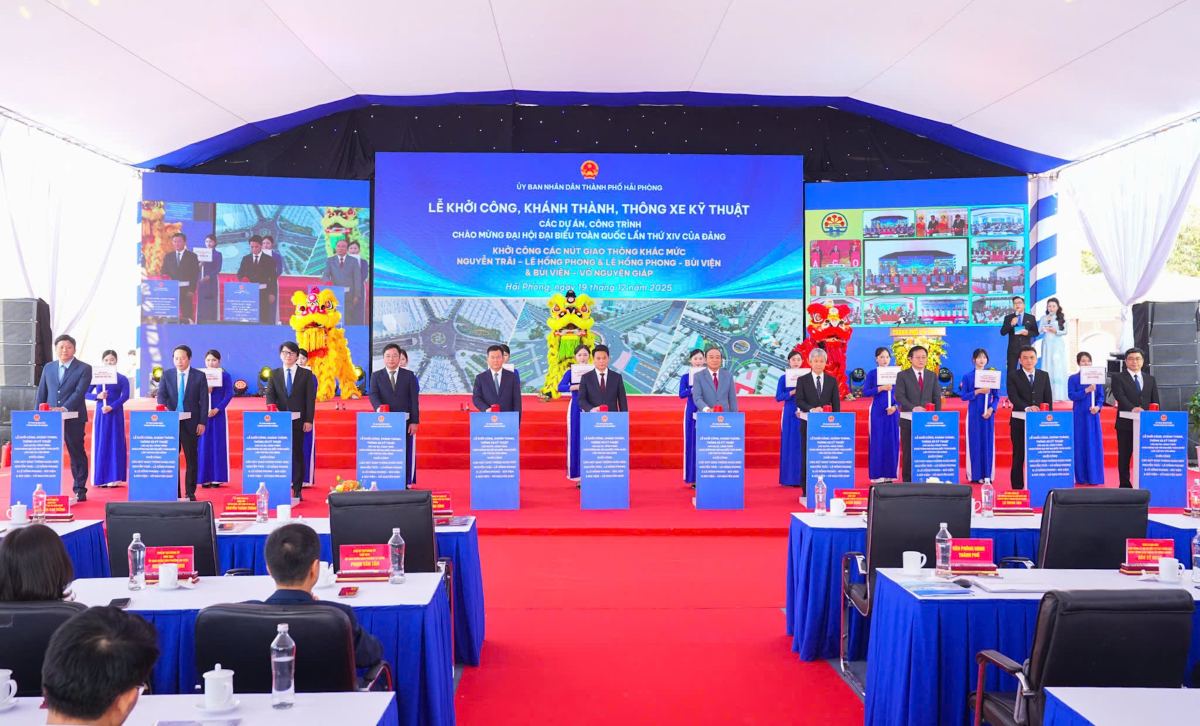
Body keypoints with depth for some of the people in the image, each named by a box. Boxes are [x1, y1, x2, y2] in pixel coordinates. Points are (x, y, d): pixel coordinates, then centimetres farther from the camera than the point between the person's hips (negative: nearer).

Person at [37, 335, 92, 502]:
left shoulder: (84, 368, -2)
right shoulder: (48, 368, 12)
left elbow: (79, 392, -13)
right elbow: (41, 393, 14)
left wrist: (64, 408, -24)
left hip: (74, 418, -4)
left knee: (77, 454, 2)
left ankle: (80, 490, 8)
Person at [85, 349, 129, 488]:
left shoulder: (122, 379, 2)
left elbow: (125, 396, -9)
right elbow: (86, 394, 6)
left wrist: (111, 406, -21)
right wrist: (97, 396, -14)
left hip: (115, 414, -1)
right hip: (101, 414, 1)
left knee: (115, 443, -2)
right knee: (101, 444, 1)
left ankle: (114, 478, 0)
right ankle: (101, 478, 5)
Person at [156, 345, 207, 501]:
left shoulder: (199, 376, 2)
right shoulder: (167, 375, 8)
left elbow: (204, 400, 0)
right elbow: (161, 394, 1)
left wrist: (202, 422, -7)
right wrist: (164, 407, -22)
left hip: (191, 423, -2)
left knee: (191, 458, 2)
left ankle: (190, 493, 8)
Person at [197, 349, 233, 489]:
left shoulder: (225, 375, 0)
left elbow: (229, 395, -4)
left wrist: (217, 410, -13)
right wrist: (205, 390, -16)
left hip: (218, 414, -2)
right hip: (202, 414, 2)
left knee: (218, 444, 0)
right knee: (203, 445, 1)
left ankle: (217, 478, 5)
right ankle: (205, 478, 5)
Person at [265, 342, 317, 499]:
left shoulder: (306, 374, 5)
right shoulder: (275, 374, 12)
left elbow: (310, 398, 1)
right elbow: (270, 394, 2)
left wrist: (309, 420, -7)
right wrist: (272, 407, -20)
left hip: (298, 420, -2)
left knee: (297, 454, 0)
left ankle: (297, 489, 3)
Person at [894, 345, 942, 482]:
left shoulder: (932, 376, 13)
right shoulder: (902, 375, 1)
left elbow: (937, 397, 10)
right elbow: (899, 397, -8)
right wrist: (913, 408, -22)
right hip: (909, 420, -3)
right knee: (909, 452, 1)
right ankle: (908, 481, 6)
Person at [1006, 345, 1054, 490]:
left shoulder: (1044, 375, 12)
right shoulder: (1013, 376, 1)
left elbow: (1048, 399, 10)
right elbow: (1013, 397, -12)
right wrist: (1027, 407, -28)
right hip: (1019, 422, -2)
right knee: (1019, 456, 2)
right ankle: (1017, 487, 7)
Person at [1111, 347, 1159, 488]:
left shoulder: (1150, 379, 15)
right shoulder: (1118, 378, 2)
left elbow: (1155, 402, 12)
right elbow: (1120, 397, -14)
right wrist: (1132, 408, -31)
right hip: (1126, 424, -3)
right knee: (1124, 456, 2)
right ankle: (1125, 485, 8)